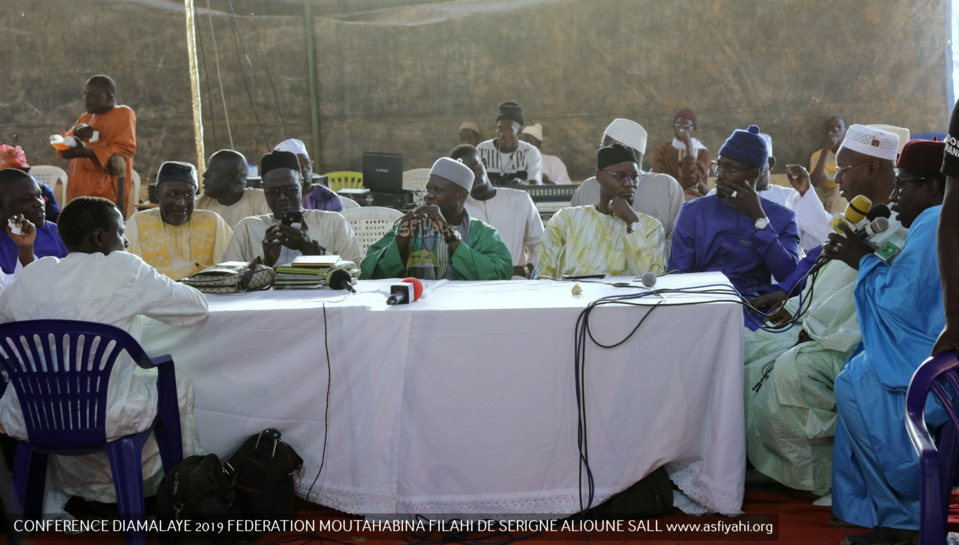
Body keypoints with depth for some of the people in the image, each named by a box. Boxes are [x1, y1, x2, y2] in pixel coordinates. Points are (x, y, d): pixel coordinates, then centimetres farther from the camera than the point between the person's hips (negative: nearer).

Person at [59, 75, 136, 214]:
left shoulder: (123, 114, 0)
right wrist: (76, 131, -4)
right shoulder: (85, 117, 23)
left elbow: (125, 149, -14)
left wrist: (85, 152, -22)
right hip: (78, 194, 7)